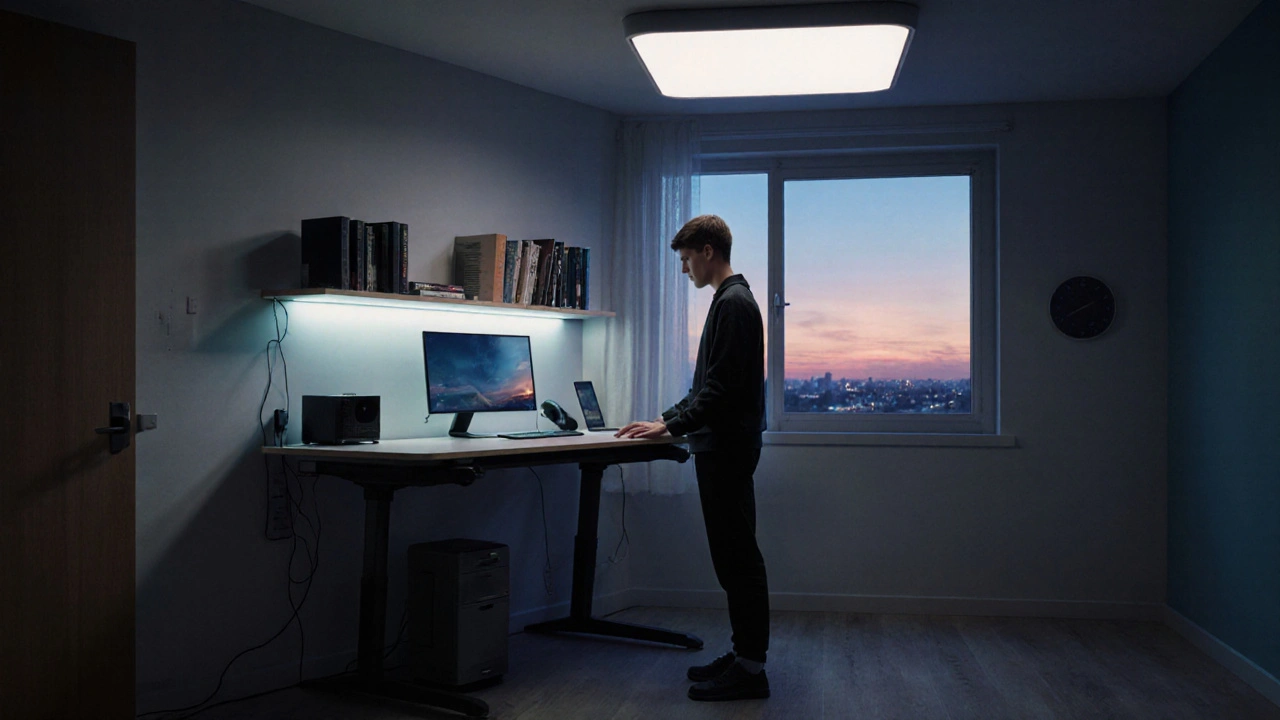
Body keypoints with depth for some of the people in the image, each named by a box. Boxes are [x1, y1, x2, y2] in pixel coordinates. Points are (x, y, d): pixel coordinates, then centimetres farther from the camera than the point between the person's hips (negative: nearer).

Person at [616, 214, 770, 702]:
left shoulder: (734, 304, -14)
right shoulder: (730, 301, 18)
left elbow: (723, 388, -21)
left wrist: (671, 426, -15)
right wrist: (668, 420, 16)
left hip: (727, 449, -10)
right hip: (724, 447, 10)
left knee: (737, 555, -6)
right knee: (734, 555, 13)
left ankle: (750, 667, 0)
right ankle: (745, 655, 21)